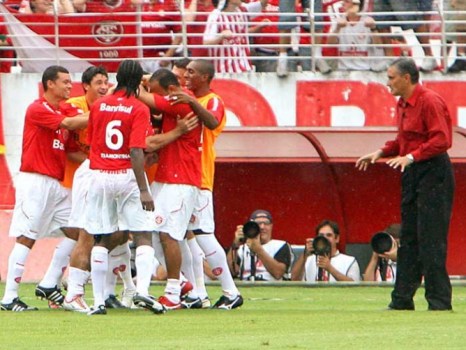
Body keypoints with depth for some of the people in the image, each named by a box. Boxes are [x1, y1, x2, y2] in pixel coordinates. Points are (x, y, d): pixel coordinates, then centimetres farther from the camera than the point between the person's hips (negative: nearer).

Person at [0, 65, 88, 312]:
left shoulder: (66, 109, 16)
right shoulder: (37, 109, -10)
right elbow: (67, 123, -21)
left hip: (55, 185, 9)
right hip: (35, 182, -9)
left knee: (76, 231, 6)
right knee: (26, 238, -9)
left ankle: (49, 285, 13)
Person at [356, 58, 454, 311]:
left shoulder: (430, 102, -15)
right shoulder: (402, 105, 14)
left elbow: (442, 140, -21)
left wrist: (411, 157, -27)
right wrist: (381, 153, 10)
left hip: (433, 174, -10)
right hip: (411, 176, 10)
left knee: (431, 241, -10)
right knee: (408, 240, 12)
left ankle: (439, 302, -8)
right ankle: (402, 301, 16)